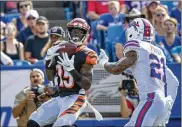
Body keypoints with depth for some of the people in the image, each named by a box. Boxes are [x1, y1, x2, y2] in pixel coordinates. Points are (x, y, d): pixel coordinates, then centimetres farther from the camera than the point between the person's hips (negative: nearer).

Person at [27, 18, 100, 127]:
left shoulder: (86, 55, -10)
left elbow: (87, 85, -16)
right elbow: (50, 77, 16)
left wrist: (71, 69, -26)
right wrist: (49, 58, 0)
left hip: (75, 98, -8)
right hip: (59, 97, 8)